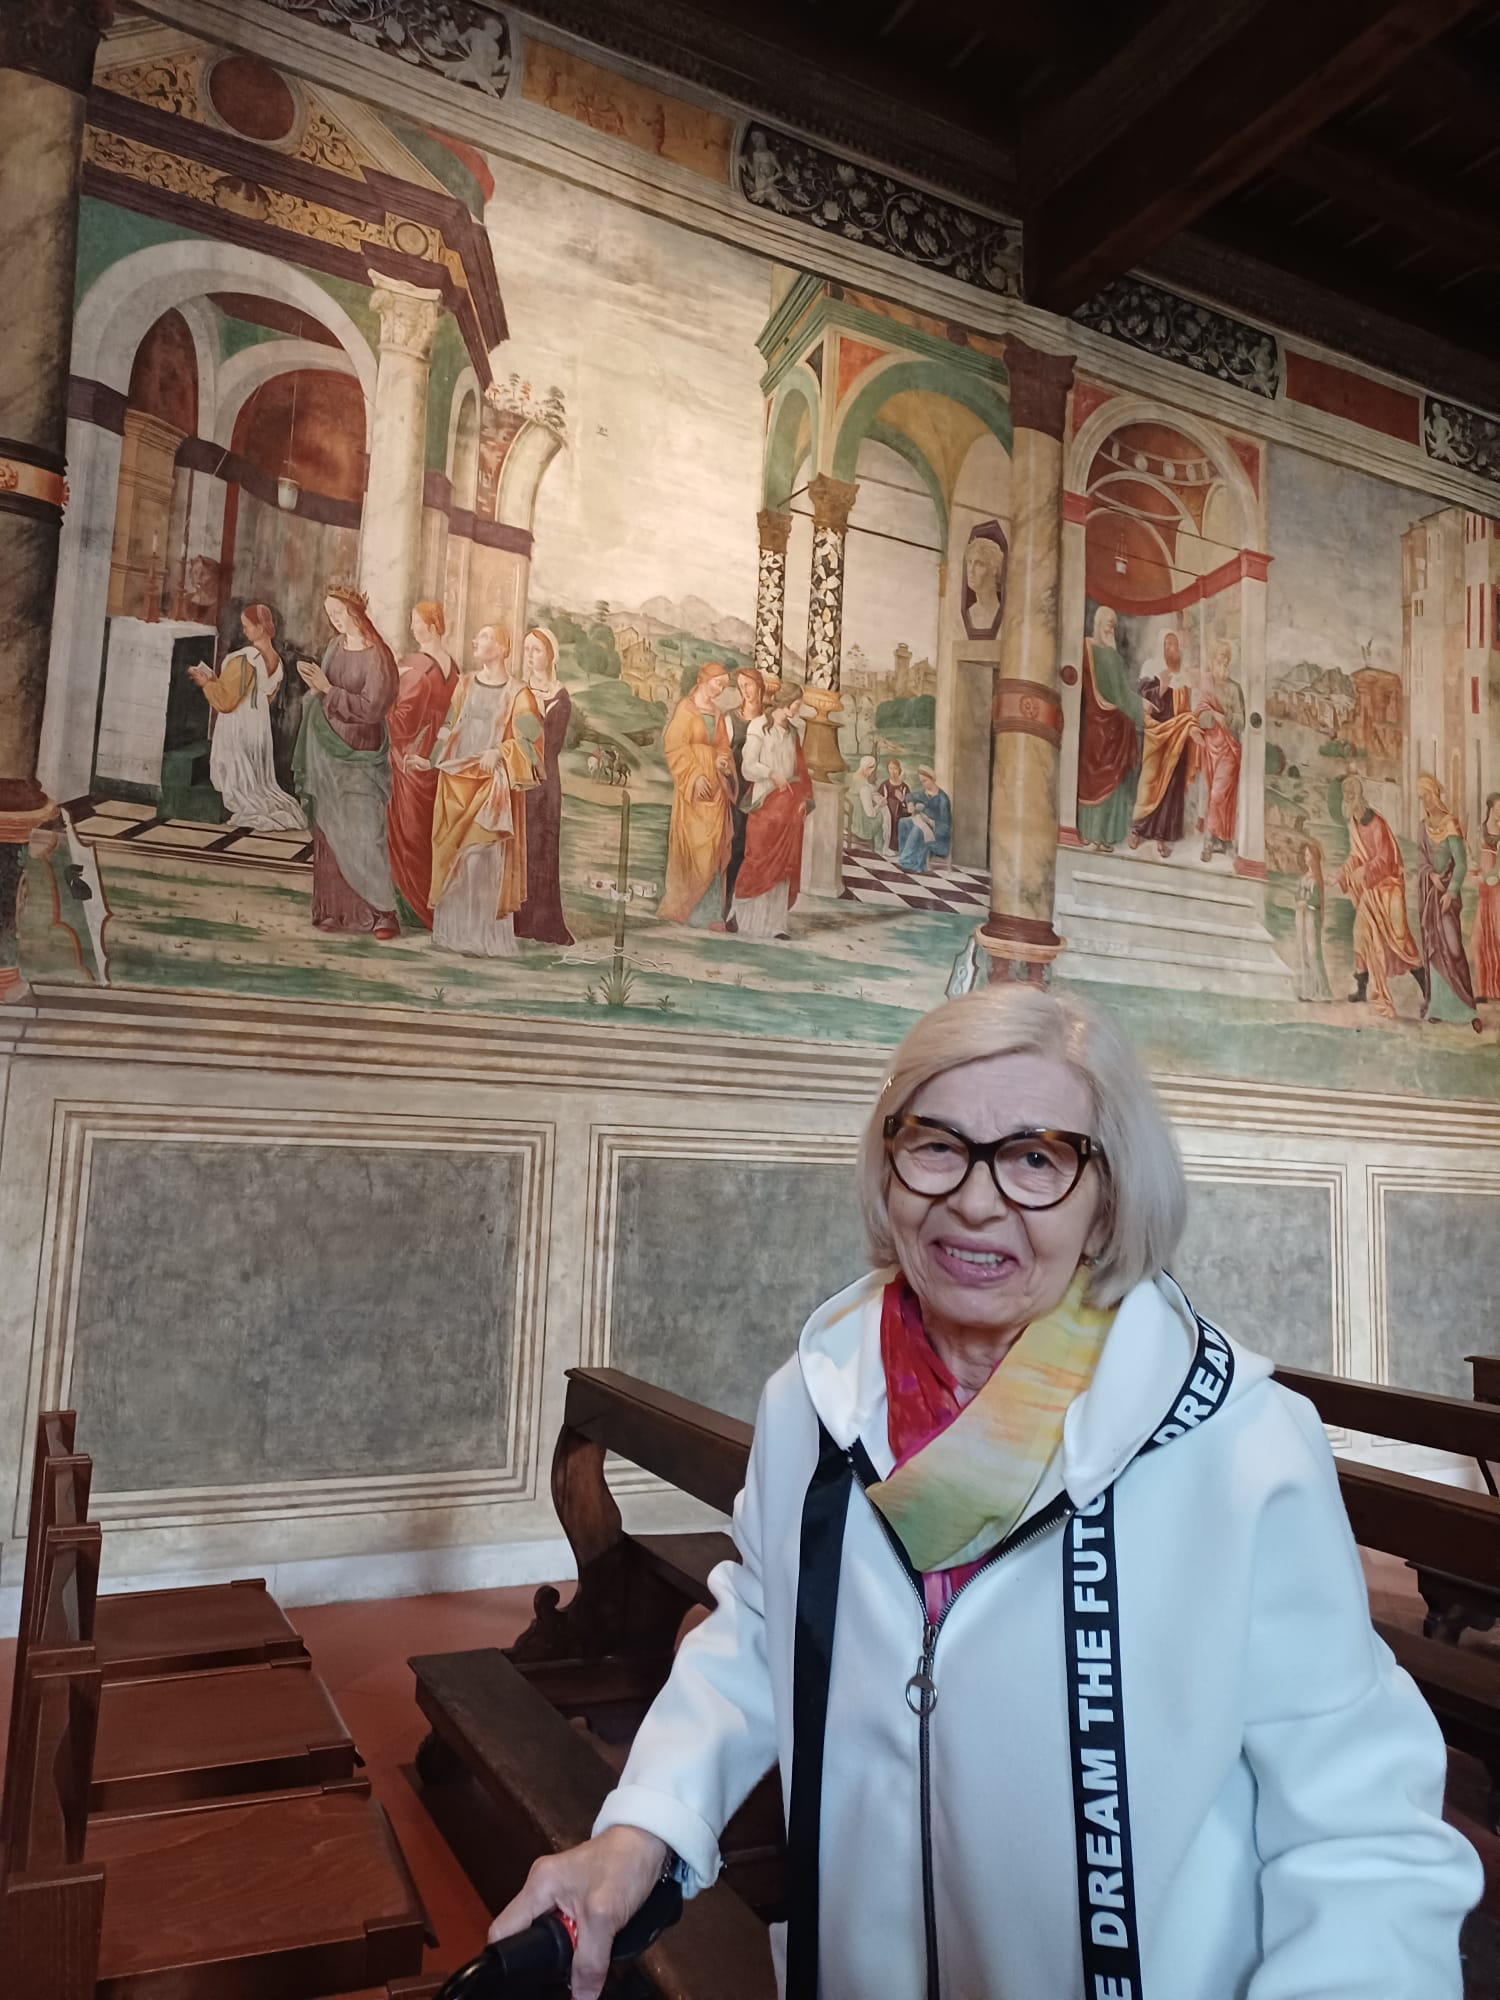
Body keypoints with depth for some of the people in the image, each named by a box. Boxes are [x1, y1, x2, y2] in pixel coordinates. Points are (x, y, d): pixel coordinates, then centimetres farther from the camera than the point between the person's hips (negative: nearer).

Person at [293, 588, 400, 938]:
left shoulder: (377, 655, -12)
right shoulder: (335, 645, 9)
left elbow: (371, 708, -18)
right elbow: (324, 694, 16)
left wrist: (328, 689, -17)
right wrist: (314, 685, -5)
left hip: (357, 755, -7)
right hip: (326, 751, 7)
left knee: (363, 834, -9)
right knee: (328, 832, 7)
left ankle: (384, 910, -1)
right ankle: (335, 908, 14)